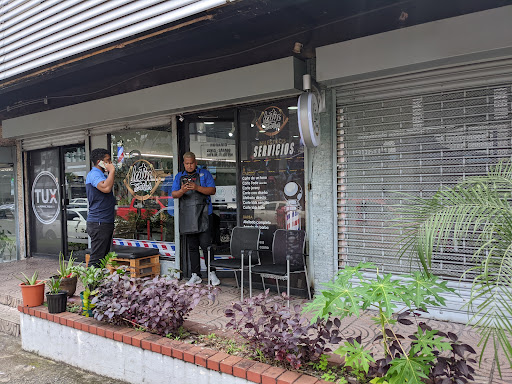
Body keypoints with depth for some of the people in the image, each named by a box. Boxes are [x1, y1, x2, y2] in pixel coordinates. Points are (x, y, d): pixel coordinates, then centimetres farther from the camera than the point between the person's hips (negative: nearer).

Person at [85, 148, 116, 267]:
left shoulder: (101, 175, 21)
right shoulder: (94, 174, -11)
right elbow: (106, 188, -30)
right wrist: (112, 171, -19)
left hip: (106, 222, 10)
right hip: (98, 223, -10)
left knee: (104, 257, 12)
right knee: (96, 258, -9)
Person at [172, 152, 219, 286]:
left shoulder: (205, 174, 8)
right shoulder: (179, 177, 16)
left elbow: (212, 190, -3)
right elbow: (174, 194, 7)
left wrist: (197, 188, -17)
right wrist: (182, 191, -16)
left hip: (203, 214, -3)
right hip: (187, 216, 3)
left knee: (206, 244, -8)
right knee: (192, 247, 7)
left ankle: (211, 273, 2)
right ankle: (195, 275, 14)